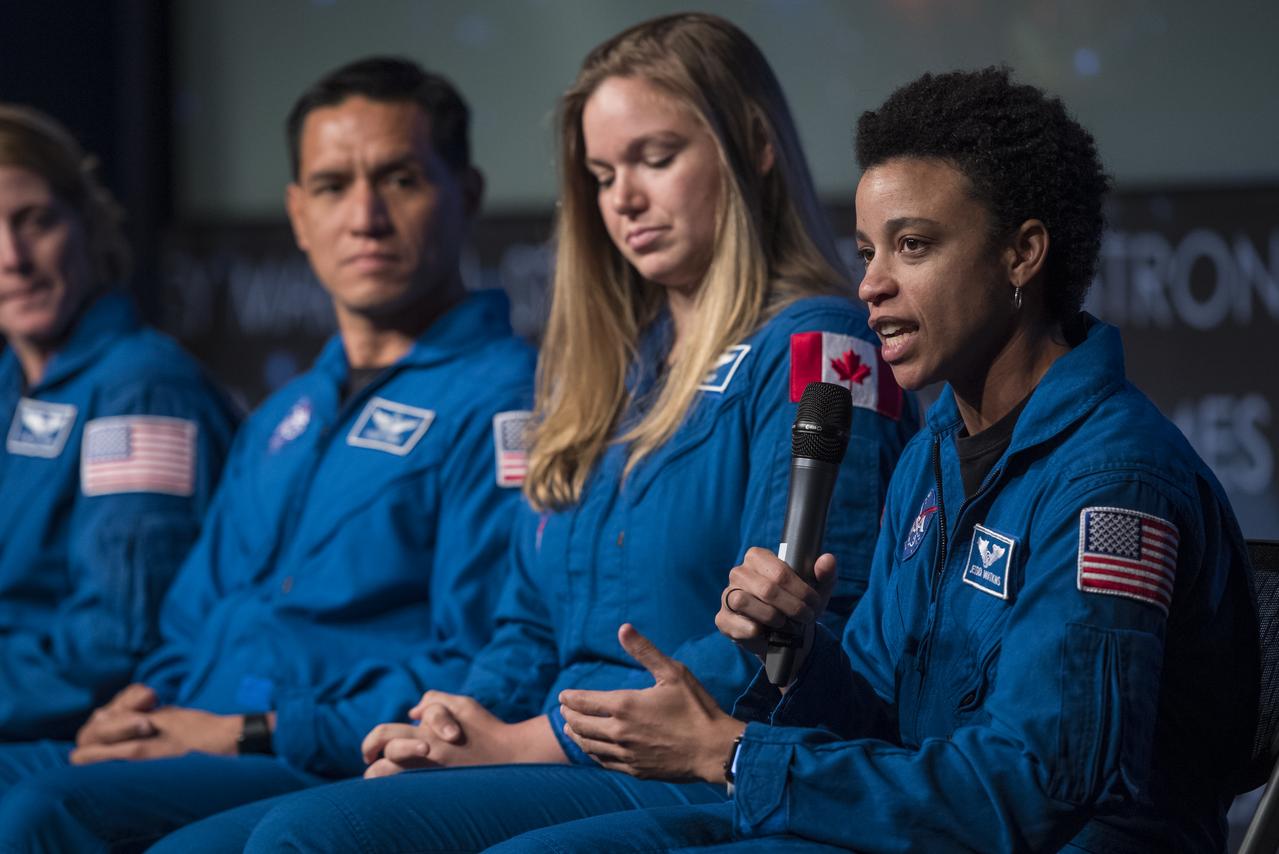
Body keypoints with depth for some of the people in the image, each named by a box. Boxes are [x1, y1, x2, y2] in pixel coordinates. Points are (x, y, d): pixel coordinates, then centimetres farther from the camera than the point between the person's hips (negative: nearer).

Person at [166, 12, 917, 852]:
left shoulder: (814, 350, -4)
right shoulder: (605, 368, 24)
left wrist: (526, 741, -13)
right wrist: (457, 732, 1)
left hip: (691, 782, -8)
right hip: (563, 772, 8)